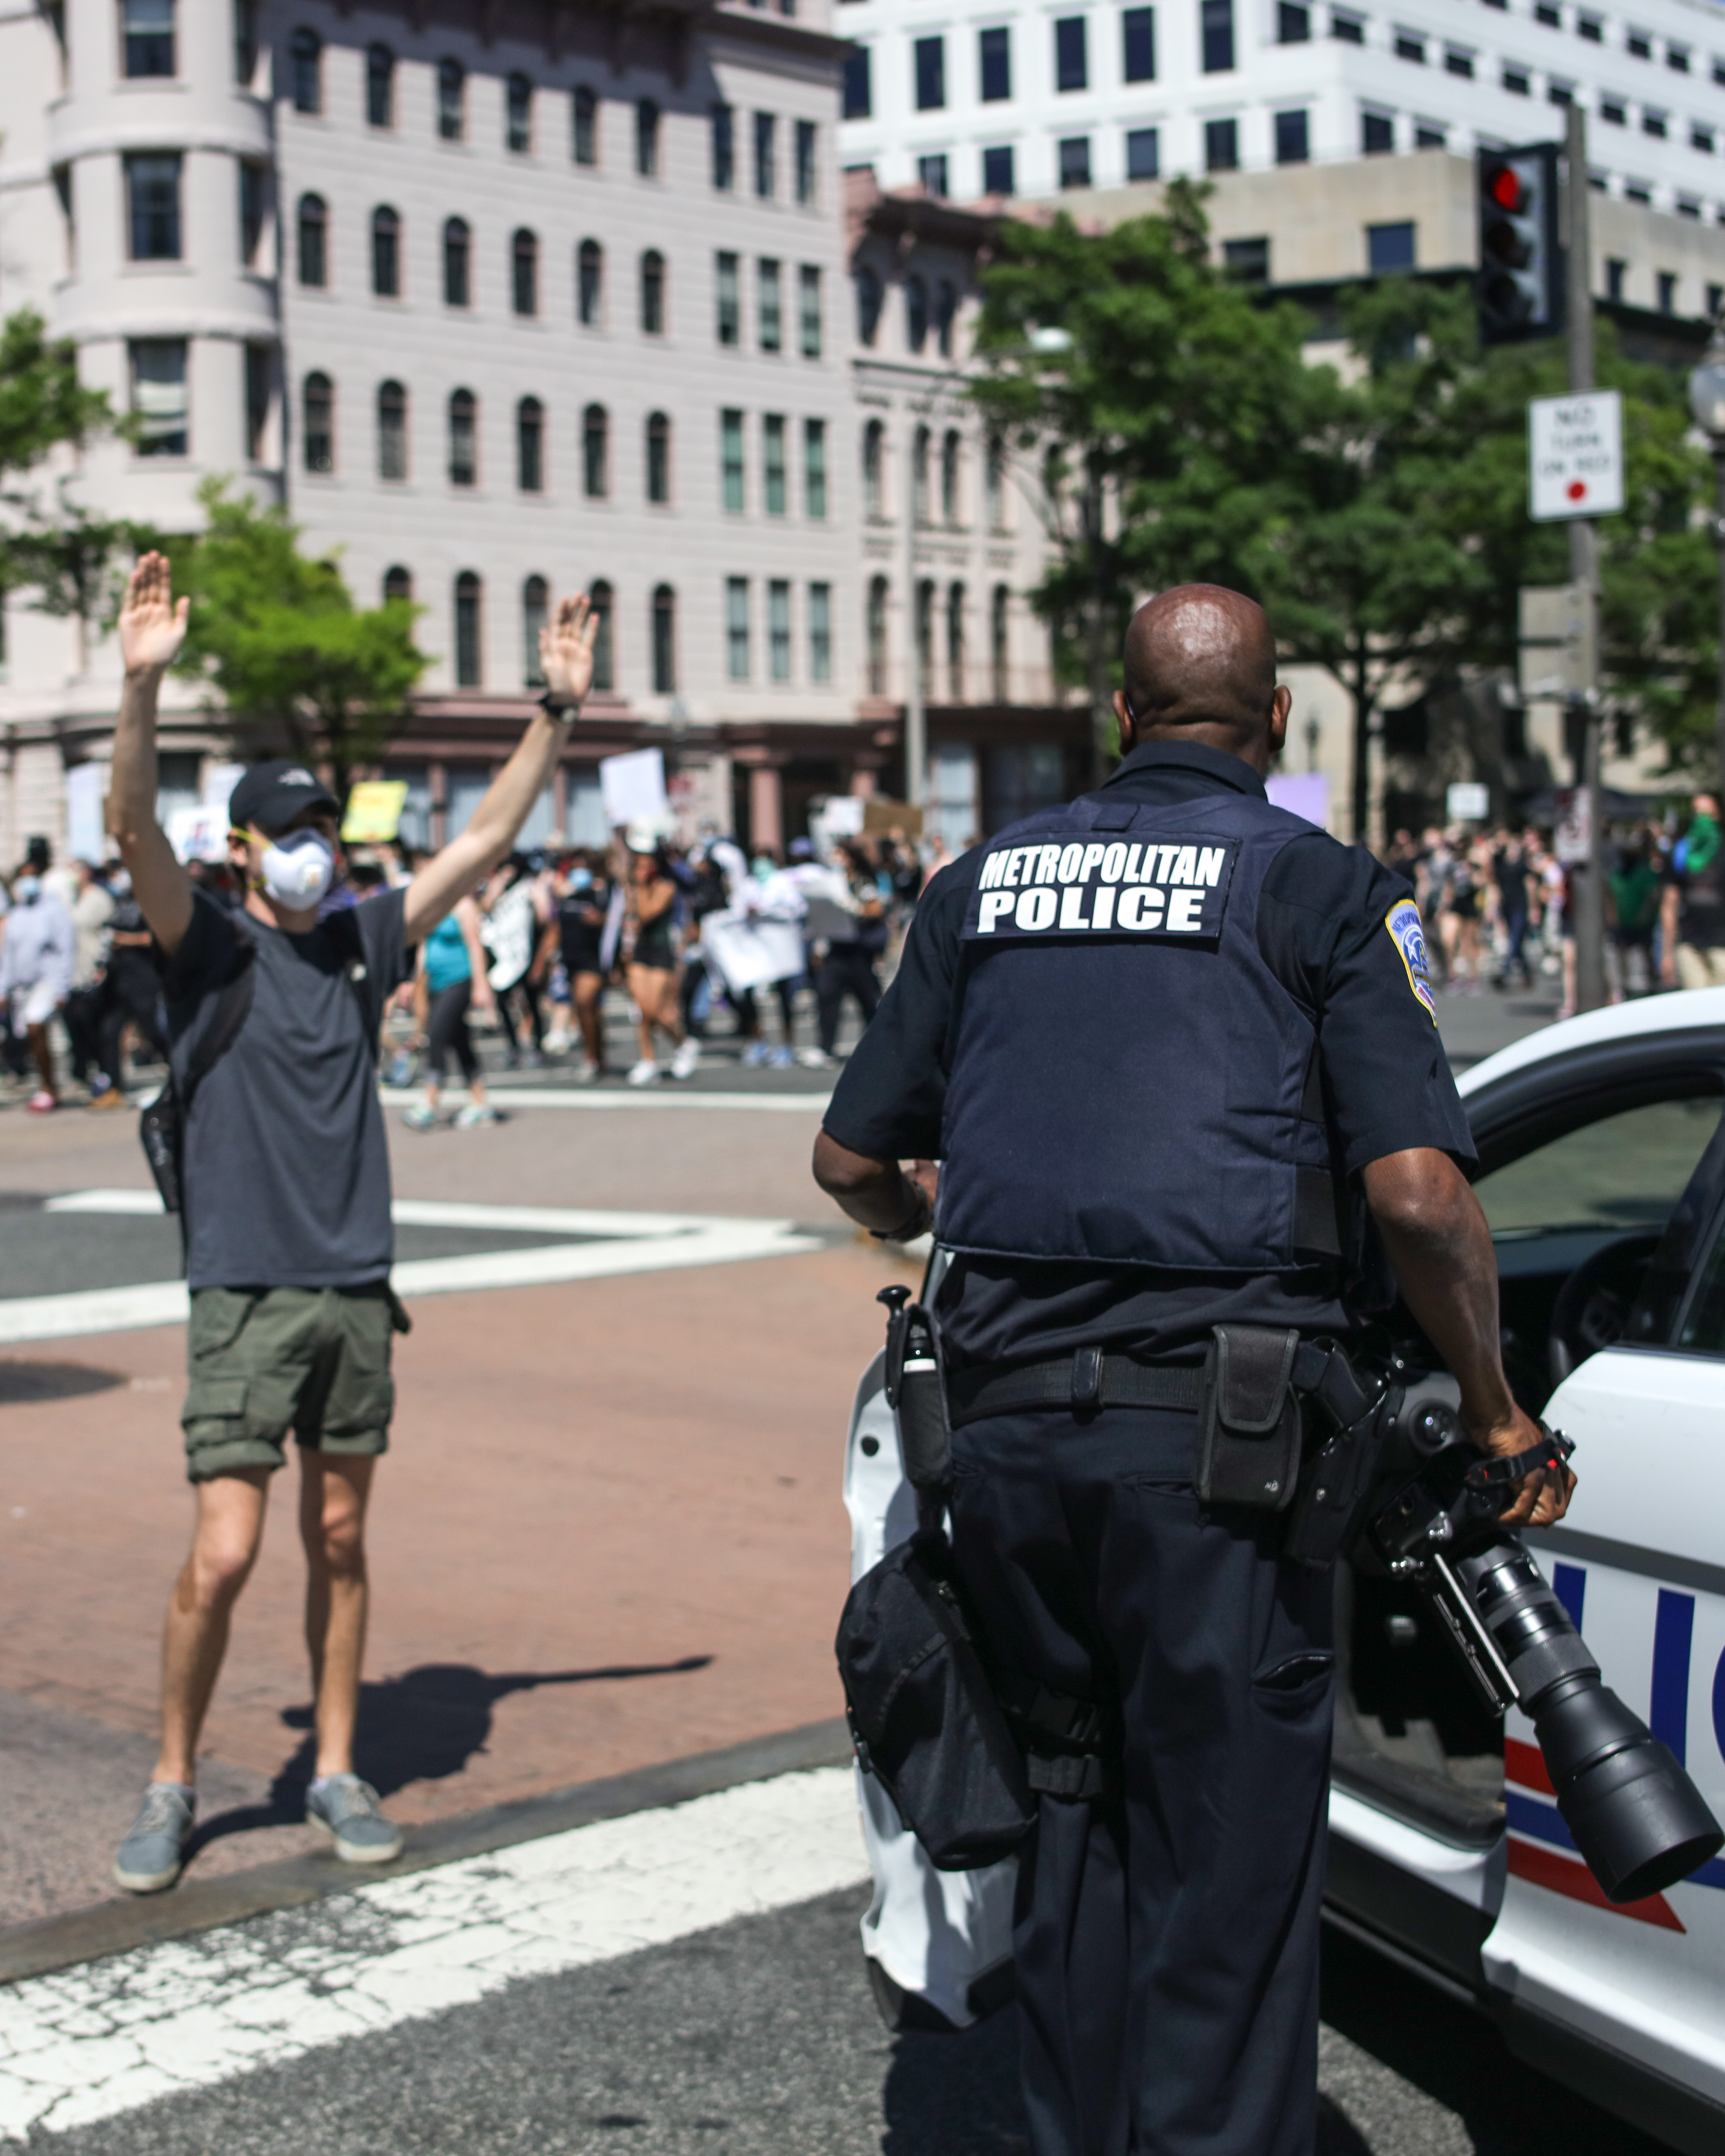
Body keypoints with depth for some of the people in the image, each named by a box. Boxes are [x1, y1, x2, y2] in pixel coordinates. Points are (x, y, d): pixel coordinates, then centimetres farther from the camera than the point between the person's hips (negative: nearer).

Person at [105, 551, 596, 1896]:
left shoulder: (362, 945, 9)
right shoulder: (210, 951, -3)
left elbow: (485, 842, 10)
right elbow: (135, 826, -19)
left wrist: (559, 712, 3)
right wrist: (144, 684, -34)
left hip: (356, 1286, 4)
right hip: (246, 1291, -4)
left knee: (340, 1542, 11)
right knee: (223, 1555, -7)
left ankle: (338, 1771, 23)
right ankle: (173, 1786, 10)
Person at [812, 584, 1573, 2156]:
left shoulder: (986, 882, 13)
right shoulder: (1318, 887, -1)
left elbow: (853, 1161, 17)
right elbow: (1416, 1194, -12)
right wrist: (1494, 1410, 1)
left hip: (1005, 1418, 5)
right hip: (1215, 1429, -5)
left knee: (1070, 1826, 19)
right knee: (1224, 1866, 3)